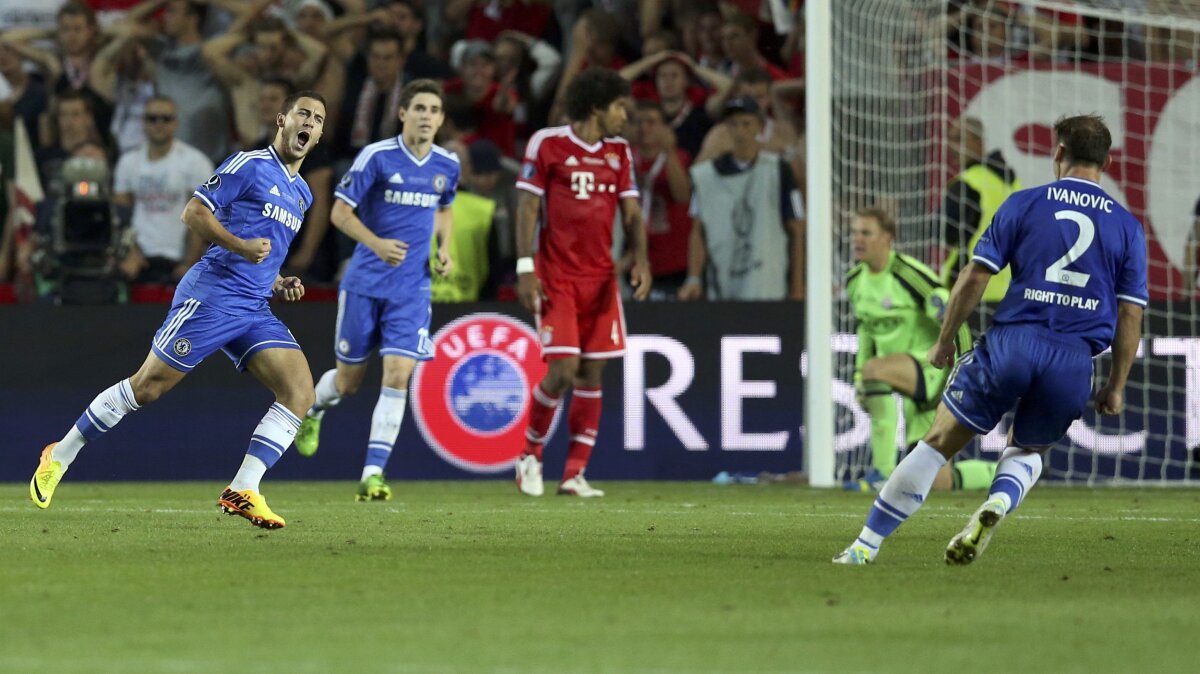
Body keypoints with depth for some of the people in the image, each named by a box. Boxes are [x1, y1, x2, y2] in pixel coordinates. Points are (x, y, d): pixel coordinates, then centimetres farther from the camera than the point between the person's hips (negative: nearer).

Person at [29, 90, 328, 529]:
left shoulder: (302, 193, 21)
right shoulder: (250, 165, -4)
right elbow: (194, 213, -9)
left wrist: (278, 284, 14)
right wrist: (239, 245, -20)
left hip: (255, 311, 7)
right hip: (212, 293, -7)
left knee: (300, 389, -13)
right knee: (147, 386, -5)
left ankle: (242, 492, -14)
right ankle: (60, 456, 11)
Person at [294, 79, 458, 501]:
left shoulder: (447, 165, 4)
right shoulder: (377, 157, -11)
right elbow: (340, 212, -8)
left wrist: (444, 248, 5)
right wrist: (377, 244, -24)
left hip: (412, 289, 2)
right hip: (365, 285, -2)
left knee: (397, 376, -13)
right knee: (349, 380, 8)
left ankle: (373, 473, -10)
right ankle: (313, 410, 45)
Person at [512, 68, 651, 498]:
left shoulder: (619, 152, 11)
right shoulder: (547, 144, -3)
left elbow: (631, 212, 10)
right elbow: (528, 208, -4)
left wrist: (640, 260, -7)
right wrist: (525, 269, -12)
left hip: (601, 277, 5)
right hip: (556, 278, -5)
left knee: (592, 374, 2)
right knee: (563, 370, -13)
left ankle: (575, 474, 7)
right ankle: (530, 455, 9)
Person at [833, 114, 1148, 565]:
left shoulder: (1024, 204, 6)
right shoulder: (1127, 227, 10)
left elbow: (975, 276, 2)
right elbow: (1131, 314, 8)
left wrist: (944, 342, 12)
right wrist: (1116, 387, 15)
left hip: (1011, 341, -2)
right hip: (1075, 360, 2)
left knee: (938, 443, 7)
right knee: (1026, 453, 24)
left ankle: (867, 544, 6)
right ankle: (998, 504, -9)